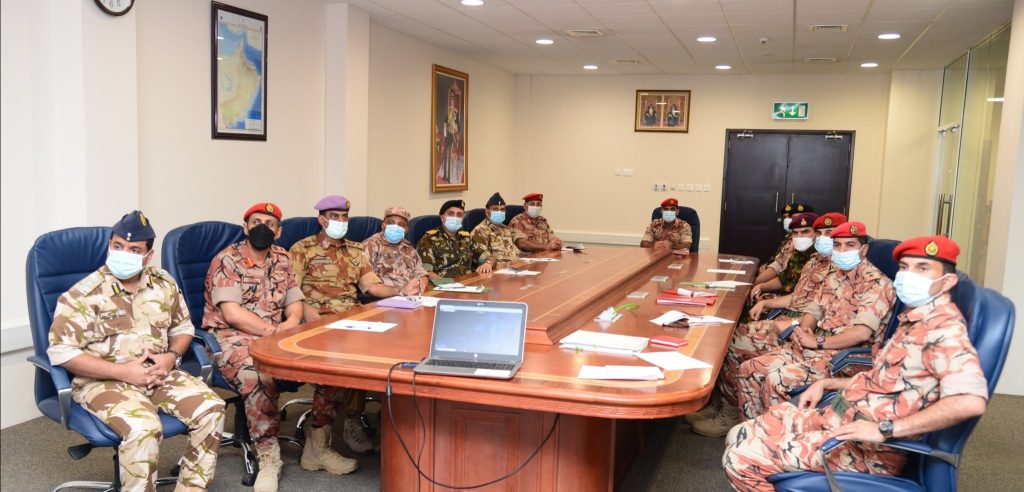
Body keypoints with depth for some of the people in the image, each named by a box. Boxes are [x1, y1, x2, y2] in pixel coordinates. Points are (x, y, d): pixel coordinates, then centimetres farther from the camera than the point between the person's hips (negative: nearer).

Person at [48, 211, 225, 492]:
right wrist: (123, 371, -19)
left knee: (211, 408, -16)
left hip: (158, 375, 5)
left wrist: (172, 356, -8)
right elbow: (61, 353, -13)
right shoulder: (83, 294, -10)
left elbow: (183, 327, 15)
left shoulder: (164, 284, 6)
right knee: (143, 428, -33)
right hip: (103, 381, -5)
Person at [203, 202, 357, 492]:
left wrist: (292, 321, -12)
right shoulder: (226, 260, -5)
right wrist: (273, 331, -18)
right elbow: (231, 313, -14)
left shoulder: (282, 259, 14)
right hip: (232, 338, -6)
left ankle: (317, 448, -1)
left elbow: (295, 302, 11)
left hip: (276, 336, 6)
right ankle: (268, 458, -19)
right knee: (259, 377, -38)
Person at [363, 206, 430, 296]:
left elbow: (420, 272, 18)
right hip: (387, 298, -6)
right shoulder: (371, 245, 0)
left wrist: (421, 284, -7)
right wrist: (400, 291, -21)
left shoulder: (408, 247, 21)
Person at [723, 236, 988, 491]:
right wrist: (826, 383, 13)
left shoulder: (944, 326, -17)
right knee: (738, 436, 9)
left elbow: (971, 401, -34)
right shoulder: (915, 320, 14)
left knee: (740, 459, -15)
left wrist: (884, 429, -31)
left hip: (866, 447, -9)